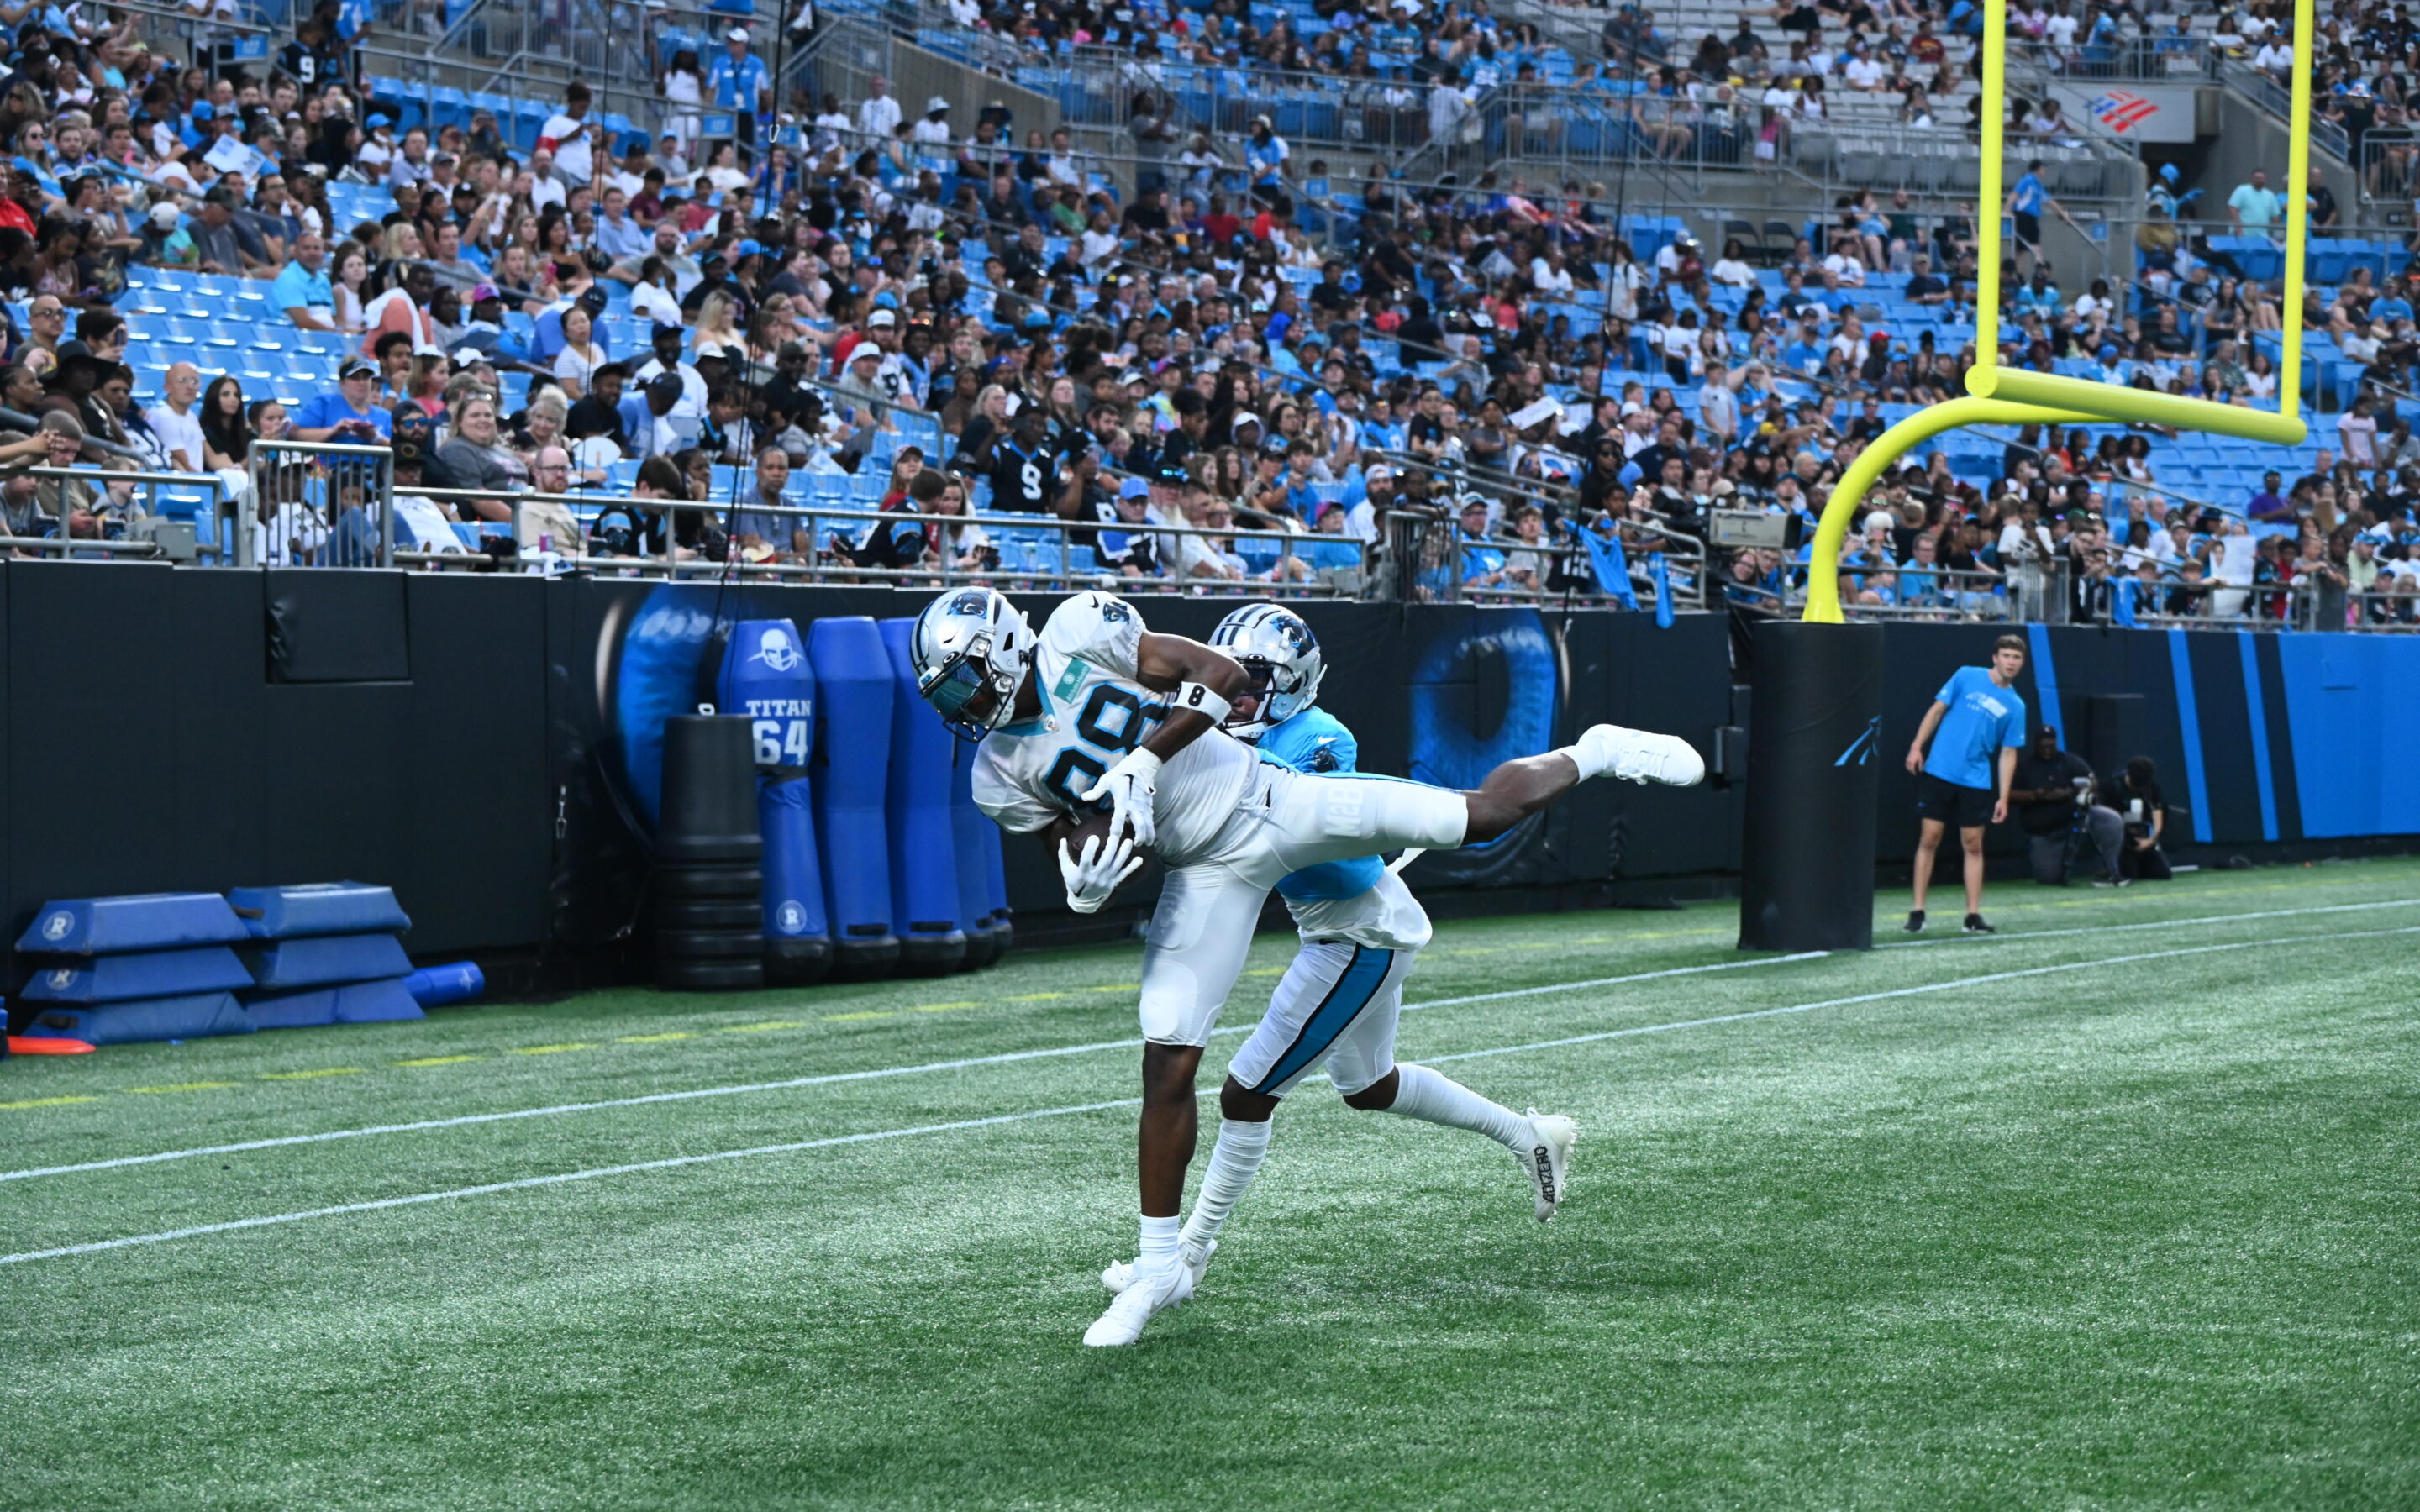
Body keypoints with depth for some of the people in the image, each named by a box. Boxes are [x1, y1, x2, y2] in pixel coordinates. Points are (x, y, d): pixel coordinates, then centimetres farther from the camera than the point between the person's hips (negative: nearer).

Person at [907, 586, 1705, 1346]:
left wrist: (1141, 759, -24)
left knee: (1482, 816, -2)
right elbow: (1075, 848, 3)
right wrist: (1086, 883, -21)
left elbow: (1226, 677, -14)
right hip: (1211, 872, 2)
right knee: (1167, 1061, -4)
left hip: (1266, 798, -2)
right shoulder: (1002, 773, -3)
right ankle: (1160, 1266, 8)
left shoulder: (1079, 633, -13)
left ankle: (1595, 753, 29)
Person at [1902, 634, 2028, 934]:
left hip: (1976, 783, 2)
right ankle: (1917, 912, 3)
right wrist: (1917, 746, -6)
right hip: (1938, 773, -2)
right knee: (1929, 839, -3)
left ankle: (1973, 915, 9)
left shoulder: (2015, 706, 6)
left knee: (1973, 845, 3)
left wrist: (2003, 797, 1)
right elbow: (1937, 710, 4)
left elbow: (2008, 754, 7)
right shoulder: (1966, 677, 0)